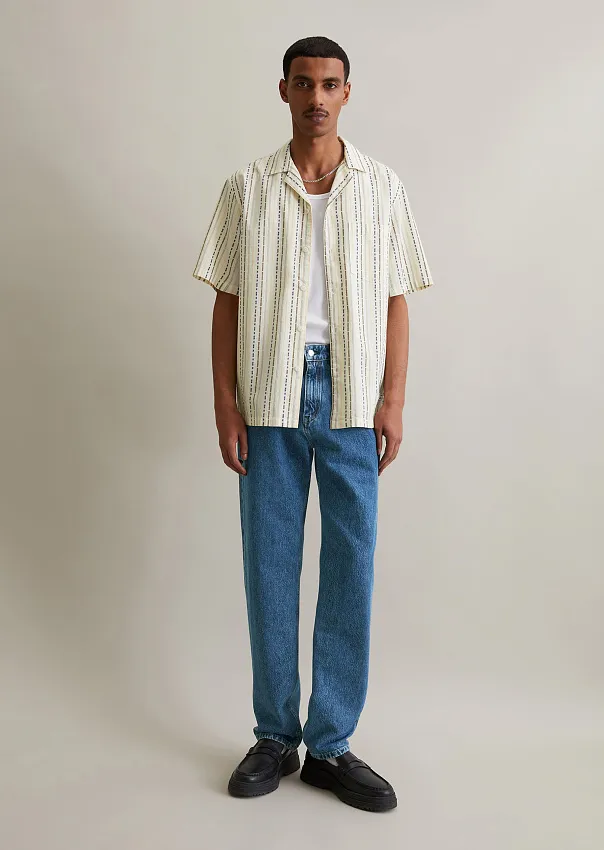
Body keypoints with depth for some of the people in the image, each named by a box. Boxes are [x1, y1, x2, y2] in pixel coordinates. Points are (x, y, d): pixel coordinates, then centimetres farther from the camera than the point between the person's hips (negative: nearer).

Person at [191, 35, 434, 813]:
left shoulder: (381, 187, 8)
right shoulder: (247, 187, 7)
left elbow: (395, 302, 7)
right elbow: (227, 302, 5)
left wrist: (393, 399, -2)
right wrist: (225, 402, -2)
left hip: (351, 392, 0)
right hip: (269, 392, 0)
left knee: (351, 563, 2)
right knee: (269, 562, 5)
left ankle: (331, 743, 17)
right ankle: (275, 735, 21)